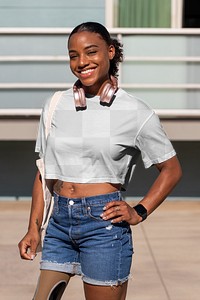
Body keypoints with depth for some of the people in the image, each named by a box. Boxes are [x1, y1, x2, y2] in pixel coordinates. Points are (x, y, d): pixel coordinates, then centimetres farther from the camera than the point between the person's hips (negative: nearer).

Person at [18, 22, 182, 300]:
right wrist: (34, 228, 8)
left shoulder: (135, 112, -3)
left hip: (104, 224, -3)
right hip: (60, 223, 4)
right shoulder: (55, 106, 7)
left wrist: (139, 212, -4)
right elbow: (45, 173, 13)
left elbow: (171, 169, 5)